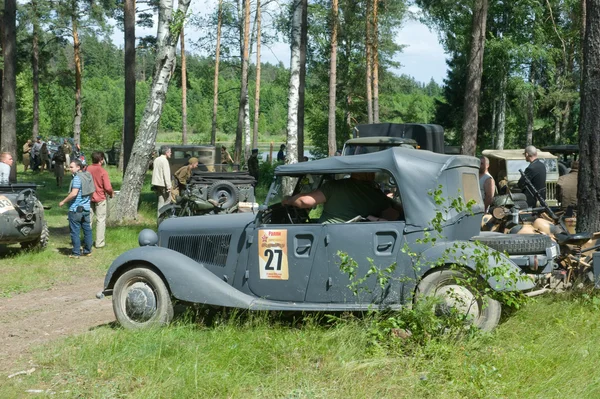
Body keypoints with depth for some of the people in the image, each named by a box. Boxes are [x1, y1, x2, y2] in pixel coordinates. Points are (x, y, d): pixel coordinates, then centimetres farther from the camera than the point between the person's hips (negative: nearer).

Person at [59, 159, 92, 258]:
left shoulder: (77, 178, -17)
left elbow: (74, 193, -25)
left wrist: (63, 202, -15)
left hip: (75, 209, -8)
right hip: (86, 208, 8)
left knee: (75, 232, 0)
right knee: (87, 230, 13)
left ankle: (76, 253, 3)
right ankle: (88, 251, 20)